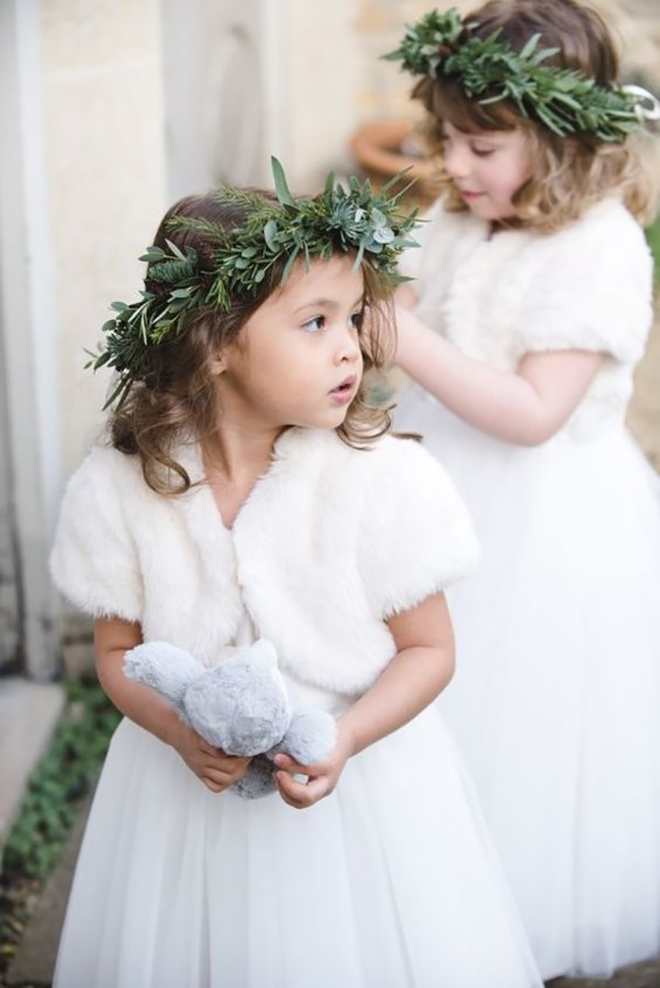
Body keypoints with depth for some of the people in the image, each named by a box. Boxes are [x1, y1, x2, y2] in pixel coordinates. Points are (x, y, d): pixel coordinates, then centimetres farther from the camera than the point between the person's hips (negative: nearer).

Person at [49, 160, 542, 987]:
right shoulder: (122, 487, -10)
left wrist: (345, 739, -23)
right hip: (192, 785, 1)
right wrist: (179, 730, -19)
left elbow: (429, 649, -6)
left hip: (358, 784, -1)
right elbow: (118, 650, 1)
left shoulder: (382, 476, -15)